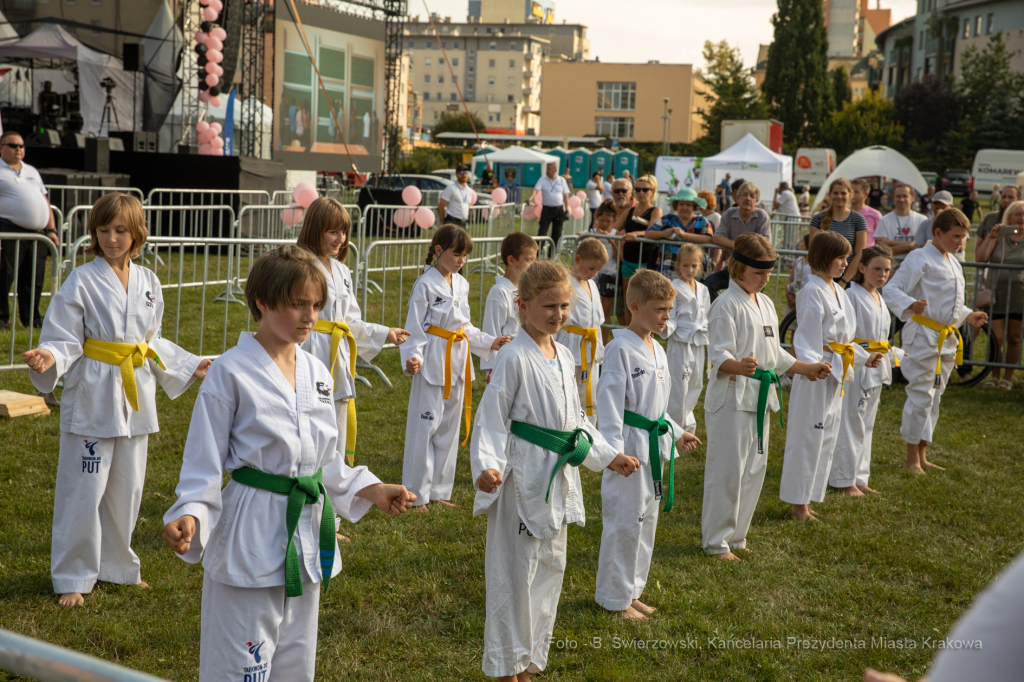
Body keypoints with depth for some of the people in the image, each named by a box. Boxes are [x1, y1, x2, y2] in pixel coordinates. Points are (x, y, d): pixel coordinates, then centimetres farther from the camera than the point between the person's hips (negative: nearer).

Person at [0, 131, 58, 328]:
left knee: (34, 279, 7)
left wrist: (51, 230, 16)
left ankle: (31, 317, 15)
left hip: (36, 234, 6)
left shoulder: (32, 171, 23)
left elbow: (45, 202, 24)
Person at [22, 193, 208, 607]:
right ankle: (73, 577, 12)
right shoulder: (82, 281, -8)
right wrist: (50, 358, -29)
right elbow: (65, 340, -9)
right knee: (85, 491, -2)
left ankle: (116, 564, 32)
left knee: (127, 488, 14)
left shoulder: (147, 282, 7)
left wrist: (191, 367, 17)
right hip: (93, 397, -5)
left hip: (135, 398, 5)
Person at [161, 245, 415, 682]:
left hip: (306, 537, 7)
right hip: (252, 538, -6)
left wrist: (372, 490, 7)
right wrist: (189, 517, -26)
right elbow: (205, 463, -10)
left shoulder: (315, 372, 7)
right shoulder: (232, 372, -12)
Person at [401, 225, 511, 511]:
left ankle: (438, 491, 23)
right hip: (433, 362, -7)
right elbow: (415, 327, -11)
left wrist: (489, 343, 13)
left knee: (449, 426, 12)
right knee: (425, 425, -5)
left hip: (457, 362, 8)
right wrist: (413, 358, -23)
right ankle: (416, 494, 4)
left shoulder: (461, 284, 12)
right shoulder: (426, 284, -10)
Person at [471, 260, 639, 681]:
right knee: (514, 574, 0)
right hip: (522, 477, -8)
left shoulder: (563, 357, 9)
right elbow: (491, 420, -15)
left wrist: (608, 457, 21)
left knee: (548, 570, 16)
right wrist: (487, 467, -29)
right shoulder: (514, 358, -14)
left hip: (557, 477, 8)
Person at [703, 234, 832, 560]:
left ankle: (735, 535, 23)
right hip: (731, 396, -9)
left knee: (754, 468, 12)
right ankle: (716, 541, 4)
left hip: (760, 396, 9)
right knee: (727, 470, -6)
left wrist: (808, 369, 21)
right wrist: (739, 366, -38)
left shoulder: (766, 304, 15)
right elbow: (719, 355, -18)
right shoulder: (727, 305, -11)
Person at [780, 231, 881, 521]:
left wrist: (864, 358, 13)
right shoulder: (813, 293, -15)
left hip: (836, 376, 9)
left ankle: (805, 500, 23)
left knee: (826, 438, 14)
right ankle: (798, 503, 8)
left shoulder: (837, 291, 13)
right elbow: (807, 339, -19)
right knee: (808, 438, -2)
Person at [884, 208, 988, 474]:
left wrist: (968, 315, 15)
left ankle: (922, 456, 23)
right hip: (922, 335, -9)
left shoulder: (954, 264, 16)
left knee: (934, 397, 13)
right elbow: (891, 290, -17)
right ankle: (912, 457, 5)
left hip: (946, 339, 9)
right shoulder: (920, 259, -12)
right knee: (921, 396, -7)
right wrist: (910, 305, -34)